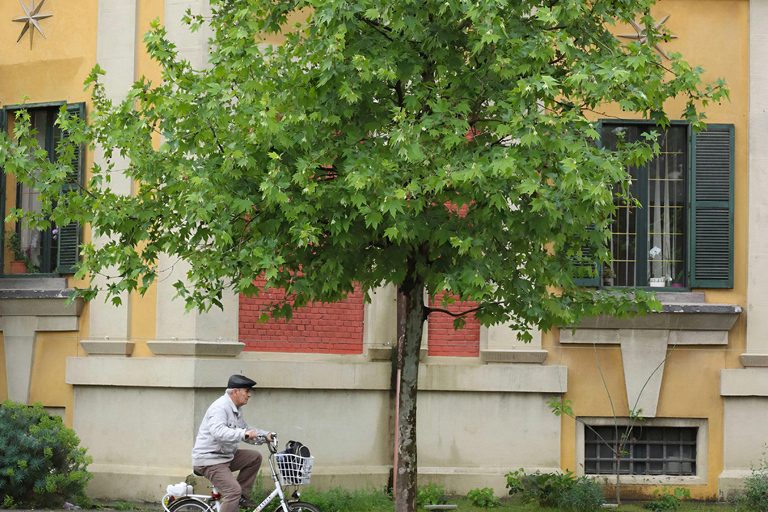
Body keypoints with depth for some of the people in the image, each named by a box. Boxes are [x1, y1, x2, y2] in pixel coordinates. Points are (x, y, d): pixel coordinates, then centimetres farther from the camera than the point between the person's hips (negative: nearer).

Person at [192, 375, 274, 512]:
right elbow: (218, 431, -37)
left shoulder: (237, 409, 14)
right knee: (233, 490, -22)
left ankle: (241, 496, 8)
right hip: (208, 460, -10)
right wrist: (243, 433, -47)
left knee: (255, 457, 5)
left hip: (226, 457, 10)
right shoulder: (220, 407, -19)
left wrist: (265, 435, 10)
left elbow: (246, 431, 26)